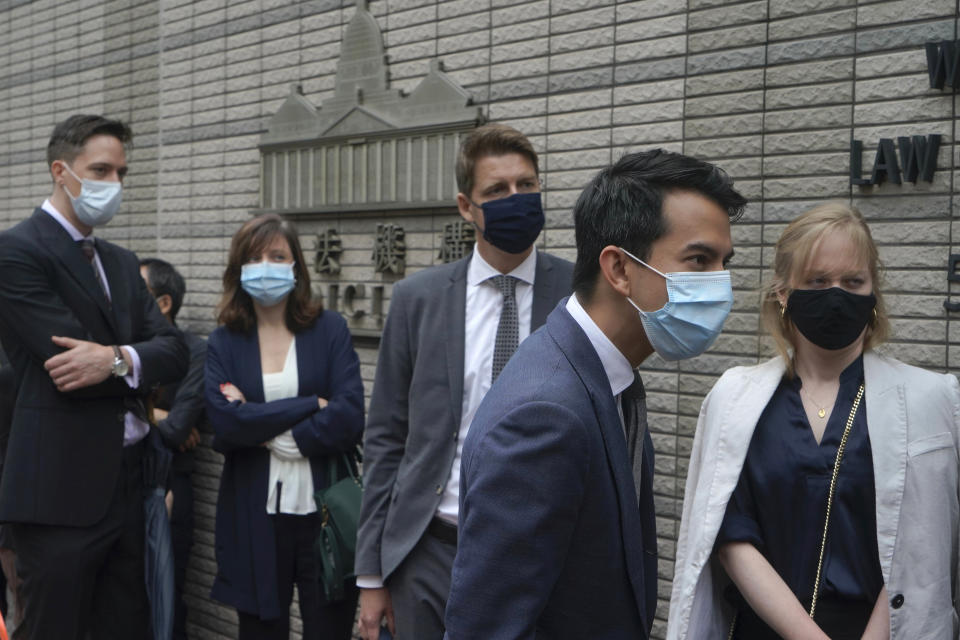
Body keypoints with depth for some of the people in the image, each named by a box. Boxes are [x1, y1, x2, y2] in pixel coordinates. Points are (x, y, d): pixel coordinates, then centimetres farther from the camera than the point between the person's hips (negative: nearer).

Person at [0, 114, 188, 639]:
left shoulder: (122, 262, 15)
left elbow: (174, 353, 2)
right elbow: (71, 363, -19)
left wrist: (118, 359, -17)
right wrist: (140, 364, -4)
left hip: (130, 481, 7)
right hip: (61, 489, -7)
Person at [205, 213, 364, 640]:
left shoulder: (330, 329, 2)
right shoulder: (223, 343, 5)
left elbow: (349, 417, -9)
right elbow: (223, 422, -11)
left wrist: (267, 432, -9)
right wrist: (310, 406, -12)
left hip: (324, 510, -1)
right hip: (253, 518, 1)